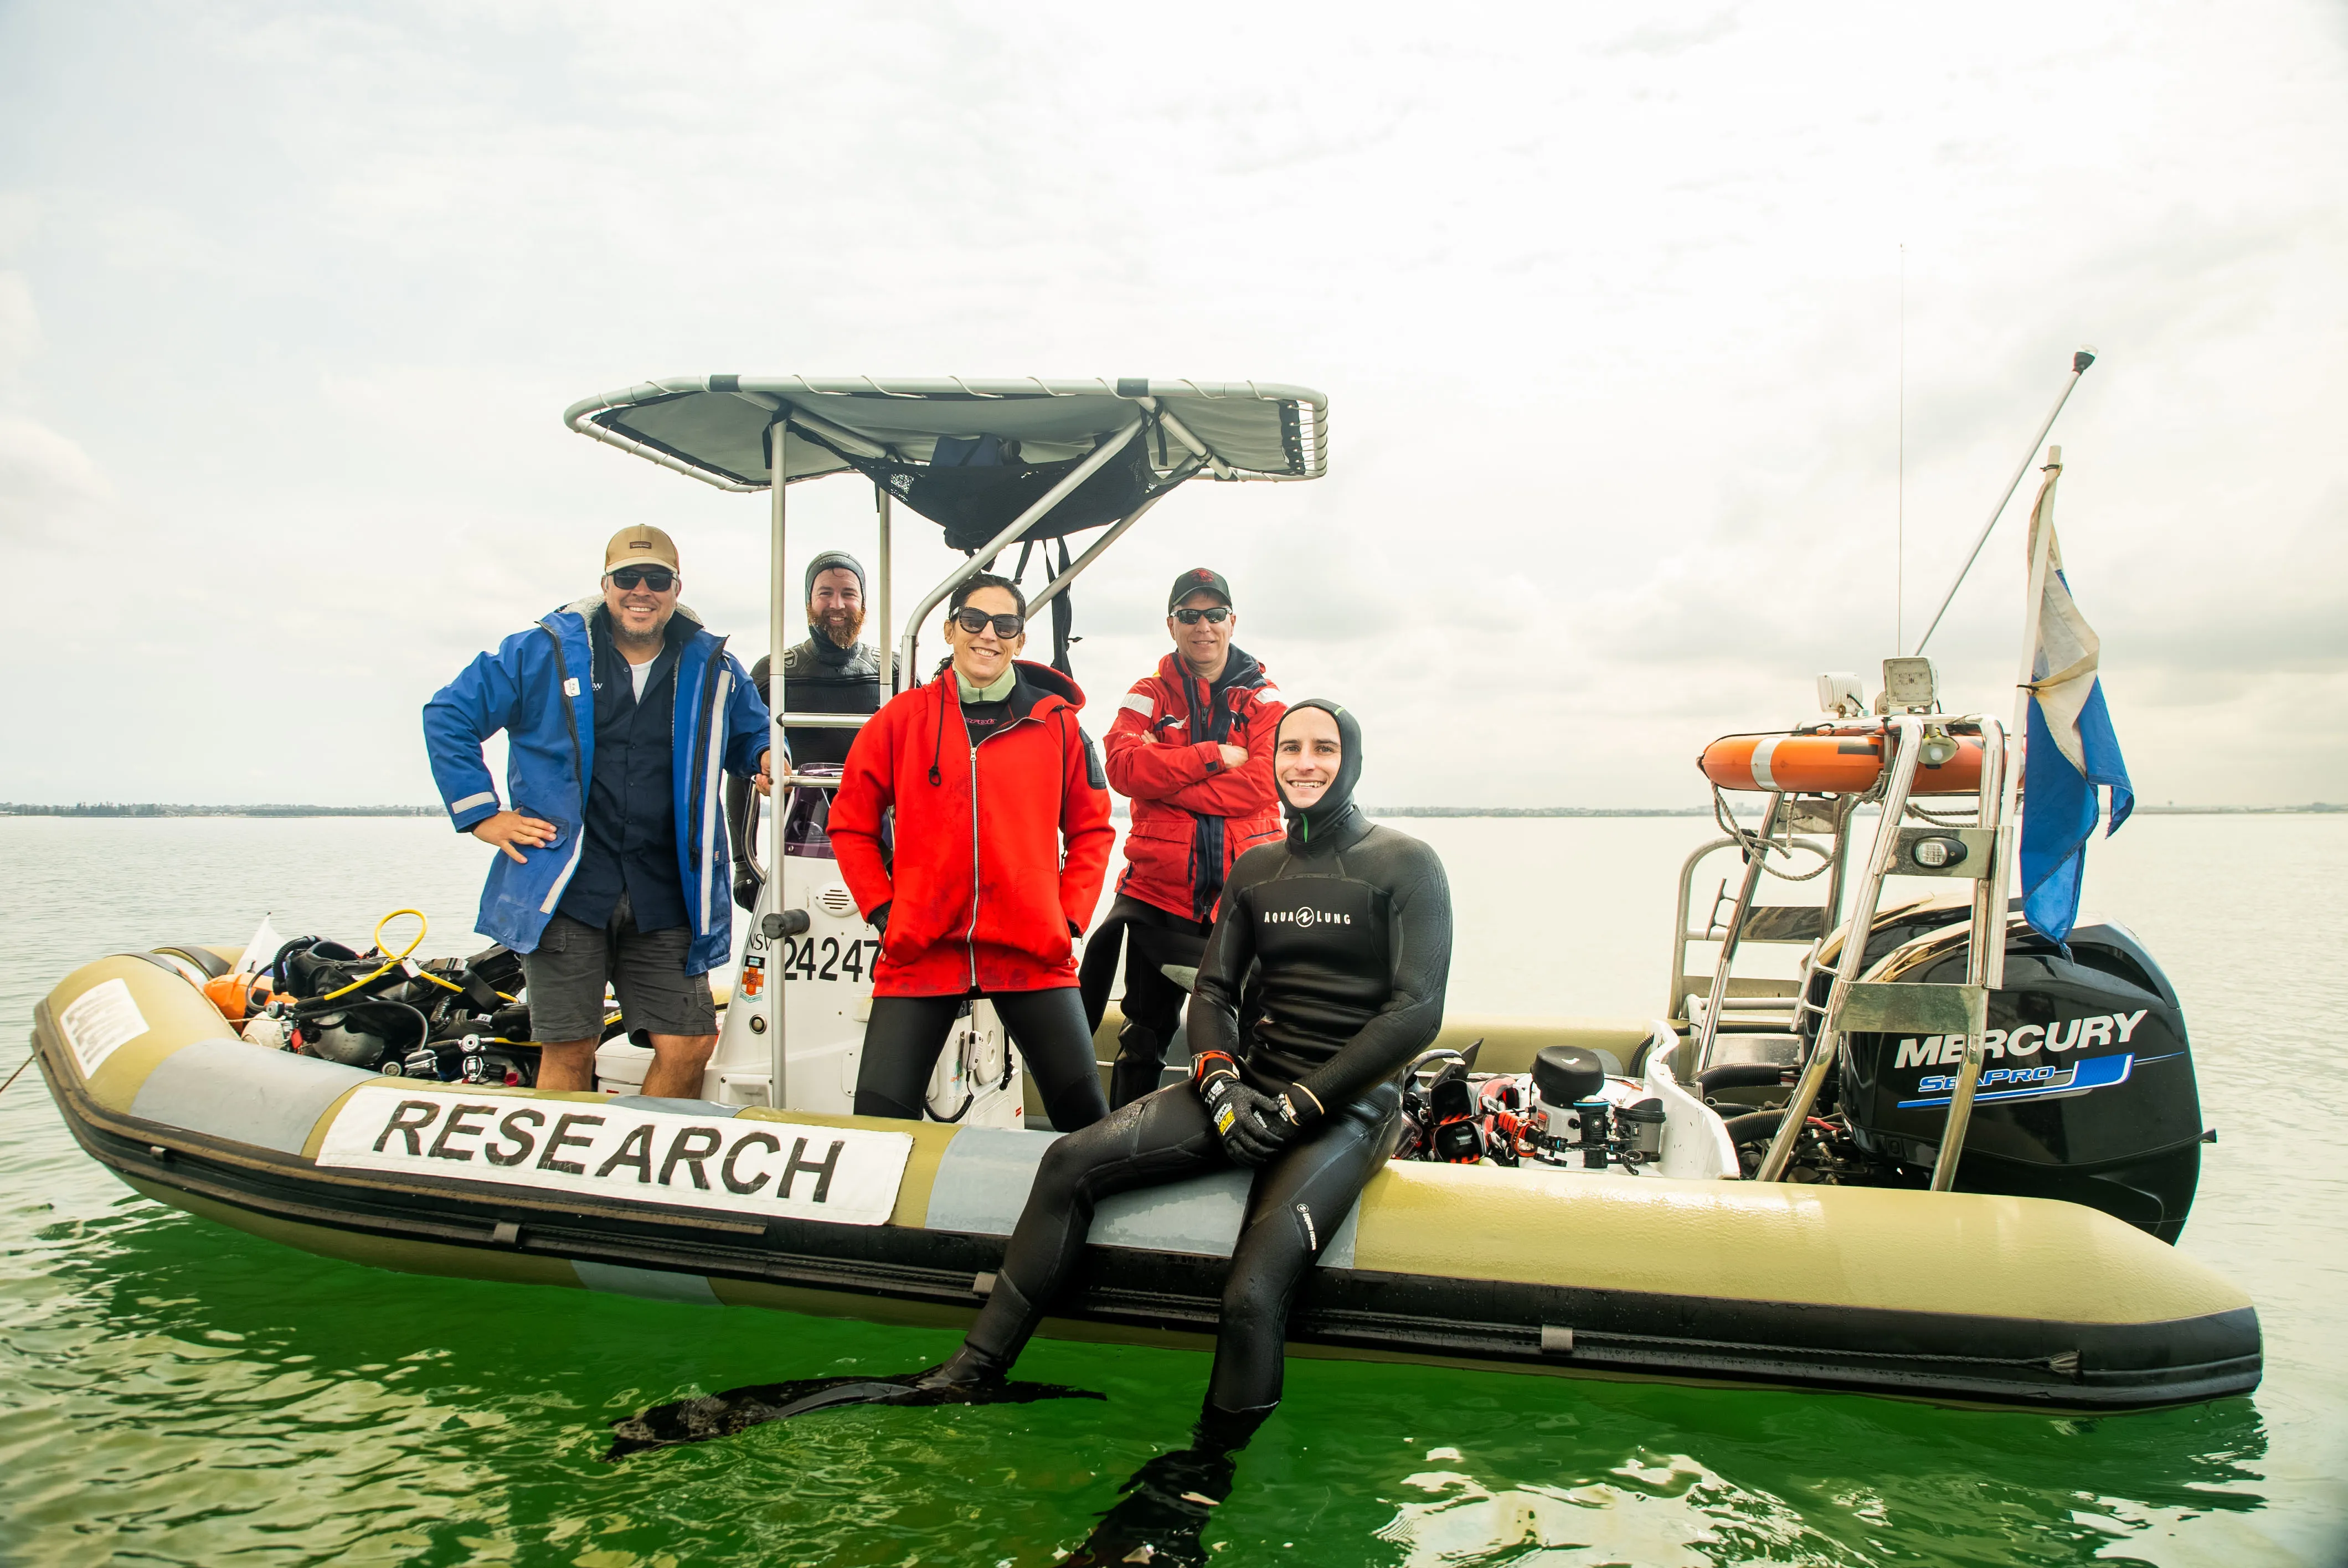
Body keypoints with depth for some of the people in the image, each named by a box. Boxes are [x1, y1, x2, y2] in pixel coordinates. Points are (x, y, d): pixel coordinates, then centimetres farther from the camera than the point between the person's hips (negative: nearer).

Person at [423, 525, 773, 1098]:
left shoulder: (713, 669, 10)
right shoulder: (544, 653, 5)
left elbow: (753, 734, 28)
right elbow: (448, 716, 10)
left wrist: (767, 759, 3)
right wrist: (479, 812, 3)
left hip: (666, 901, 2)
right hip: (565, 892, -2)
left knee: (687, 1046, -2)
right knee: (569, 1051, 0)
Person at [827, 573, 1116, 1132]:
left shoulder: (1056, 722, 6)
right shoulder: (903, 718, 5)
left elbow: (1091, 829, 12)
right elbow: (851, 824, 11)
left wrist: (1070, 917, 2)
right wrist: (883, 910, 2)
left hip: (1033, 952, 0)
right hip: (920, 949, 0)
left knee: (1084, 1112, -1)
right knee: (879, 1119, -2)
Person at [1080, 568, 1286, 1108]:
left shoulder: (1263, 699, 5)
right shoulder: (1149, 695, 7)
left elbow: (1261, 784, -12)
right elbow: (1124, 767, -12)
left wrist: (1166, 778, -14)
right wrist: (1213, 756, -16)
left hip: (1243, 893, -1)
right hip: (1160, 892, 1)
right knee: (1144, 1035, 11)